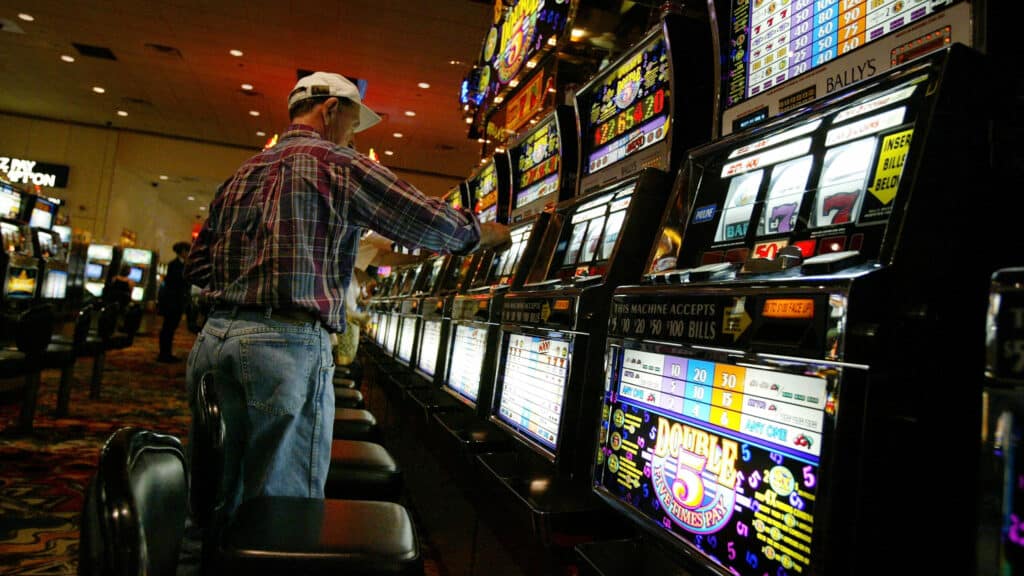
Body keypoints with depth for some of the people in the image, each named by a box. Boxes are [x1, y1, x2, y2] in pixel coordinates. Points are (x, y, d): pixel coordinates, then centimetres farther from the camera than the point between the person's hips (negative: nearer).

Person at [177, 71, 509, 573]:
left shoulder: (242, 174, 20)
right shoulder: (337, 164, -1)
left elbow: (197, 268, 21)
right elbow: (433, 223, -3)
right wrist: (487, 233, 14)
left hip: (215, 337, 8)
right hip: (287, 344, -7)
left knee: (214, 501, 18)